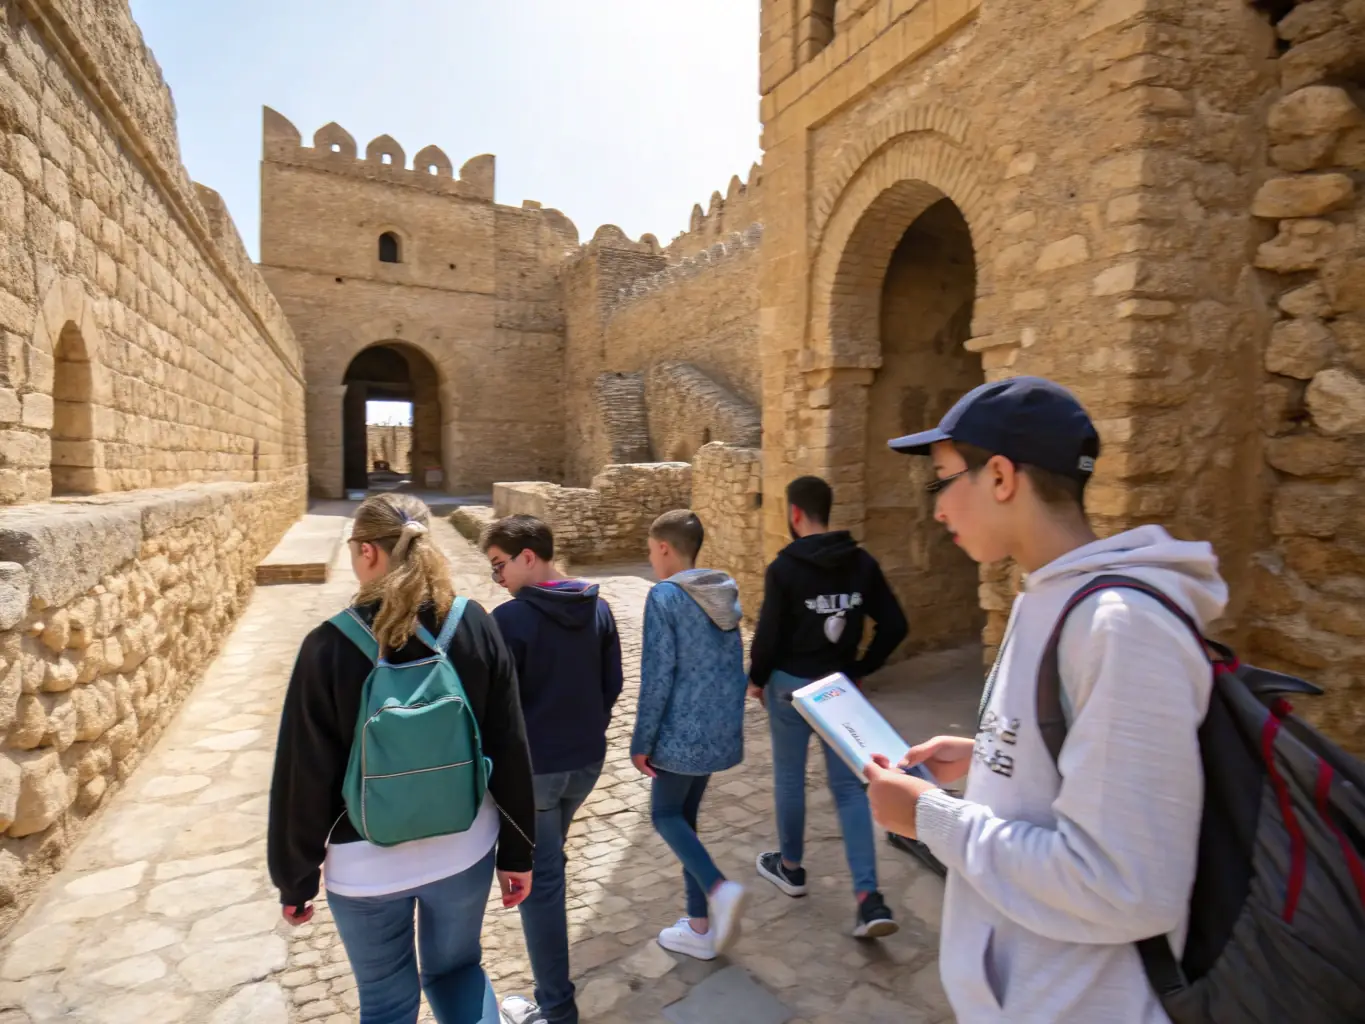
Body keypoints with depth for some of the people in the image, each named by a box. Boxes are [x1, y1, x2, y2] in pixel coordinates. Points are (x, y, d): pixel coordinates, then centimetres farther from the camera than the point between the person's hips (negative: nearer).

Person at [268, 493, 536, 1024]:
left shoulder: (329, 646, -18)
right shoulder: (476, 627, -12)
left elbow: (303, 778, -11)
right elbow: (510, 751, -7)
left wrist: (294, 880, 4)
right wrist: (517, 851, 5)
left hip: (366, 863, -2)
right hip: (464, 847, 2)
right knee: (455, 967, 27)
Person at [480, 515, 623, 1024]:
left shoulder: (510, 619, -20)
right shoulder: (598, 609, -1)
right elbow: (612, 685, 6)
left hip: (531, 767, -7)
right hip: (586, 760, 7)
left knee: (539, 879, 7)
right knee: (547, 860, 29)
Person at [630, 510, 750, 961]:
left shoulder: (664, 596, -16)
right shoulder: (726, 592, 5)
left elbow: (657, 677, -17)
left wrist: (641, 742, -8)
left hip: (683, 731, -7)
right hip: (721, 729, 7)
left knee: (665, 815, 14)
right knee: (685, 815, 19)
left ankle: (719, 889, -7)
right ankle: (700, 927, 24)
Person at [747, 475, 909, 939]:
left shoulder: (784, 568, -15)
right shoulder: (863, 563, -1)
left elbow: (768, 635, -14)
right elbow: (895, 625, 0)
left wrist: (756, 679, 3)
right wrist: (861, 669, 11)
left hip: (791, 685, -4)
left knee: (789, 776, 15)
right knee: (849, 785, 9)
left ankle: (790, 867, 34)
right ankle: (869, 897, 2)